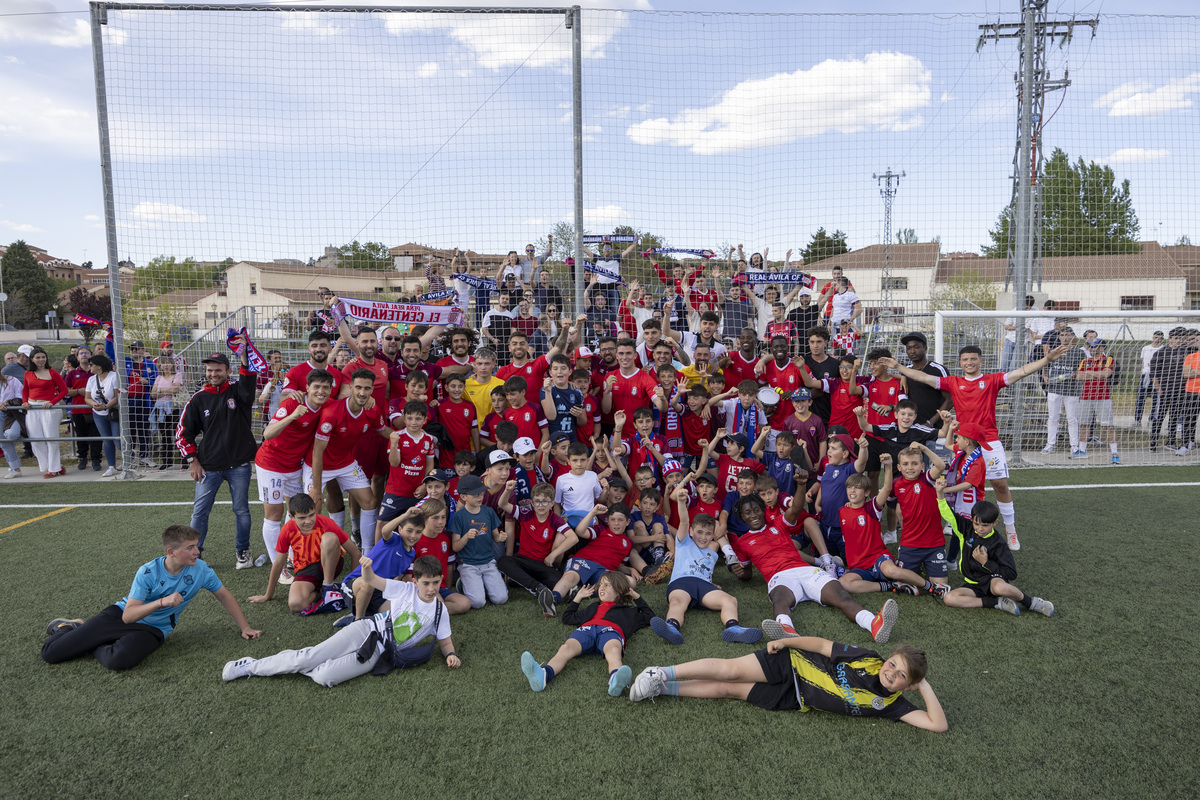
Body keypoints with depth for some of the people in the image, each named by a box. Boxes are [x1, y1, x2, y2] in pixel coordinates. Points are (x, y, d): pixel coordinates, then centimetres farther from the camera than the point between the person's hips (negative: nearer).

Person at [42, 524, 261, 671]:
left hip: (153, 629, 1)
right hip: (121, 615, 0)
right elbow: (128, 616, -21)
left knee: (119, 660, -34)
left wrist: (245, 627, -3)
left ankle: (89, 645, 0)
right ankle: (69, 627, 30)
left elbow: (224, 595, 0)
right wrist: (162, 602, -37)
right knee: (50, 652, -5)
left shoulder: (200, 570, -14)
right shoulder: (148, 572, -19)